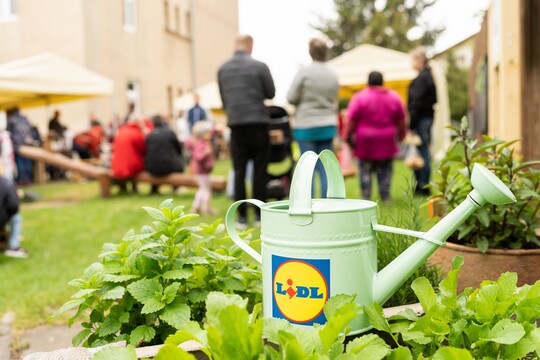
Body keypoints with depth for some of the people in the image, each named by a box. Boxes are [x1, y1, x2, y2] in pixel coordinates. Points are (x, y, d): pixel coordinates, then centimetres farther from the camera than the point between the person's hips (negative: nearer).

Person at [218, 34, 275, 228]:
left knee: (239, 171, 6)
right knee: (259, 170, 5)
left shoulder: (223, 69, 5)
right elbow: (271, 93, 4)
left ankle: (242, 217, 6)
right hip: (258, 121, -2)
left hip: (235, 123, 3)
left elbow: (223, 99, 12)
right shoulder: (259, 66, -5)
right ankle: (259, 214, 7)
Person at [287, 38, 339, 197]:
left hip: (306, 125, -4)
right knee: (326, 169, 5)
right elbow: (335, 102, 13)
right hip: (328, 125, 4)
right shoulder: (333, 75, 7)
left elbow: (291, 97, -8)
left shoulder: (304, 72, -9)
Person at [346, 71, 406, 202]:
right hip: (386, 141, 3)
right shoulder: (394, 97, 5)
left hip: (365, 141, -3)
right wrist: (401, 134, 25)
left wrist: (347, 136, 3)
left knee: (366, 169, 5)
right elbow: (401, 120, 11)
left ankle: (366, 198, 5)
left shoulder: (359, 97, -6)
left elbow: (352, 121, -8)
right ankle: (385, 197, 11)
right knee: (385, 169, 10)